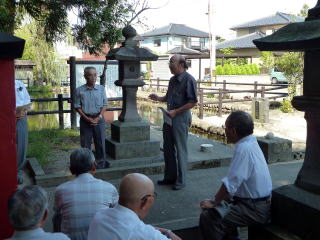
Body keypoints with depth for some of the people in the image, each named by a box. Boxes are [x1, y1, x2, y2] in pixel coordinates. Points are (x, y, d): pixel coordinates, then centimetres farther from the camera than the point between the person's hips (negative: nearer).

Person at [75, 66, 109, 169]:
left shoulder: (101, 88, 1)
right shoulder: (79, 90, -3)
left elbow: (104, 104, 2)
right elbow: (77, 106, -1)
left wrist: (99, 117, -11)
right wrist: (87, 118, -11)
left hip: (99, 119, 1)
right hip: (85, 120, -1)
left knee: (100, 142, 7)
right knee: (85, 144, 5)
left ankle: (101, 164, 20)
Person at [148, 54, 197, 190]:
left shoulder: (188, 80, -12)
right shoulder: (173, 80, 14)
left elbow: (193, 102, -17)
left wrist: (176, 112, -20)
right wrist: (159, 98, 6)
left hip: (181, 118, -8)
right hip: (169, 117, 8)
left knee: (180, 150, 1)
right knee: (168, 148, 14)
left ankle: (180, 181, 13)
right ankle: (170, 177, 28)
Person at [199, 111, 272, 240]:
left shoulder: (244, 149, -23)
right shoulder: (250, 142, 7)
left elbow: (230, 185, -24)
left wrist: (214, 202, -9)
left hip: (255, 209, -10)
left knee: (208, 217, -18)